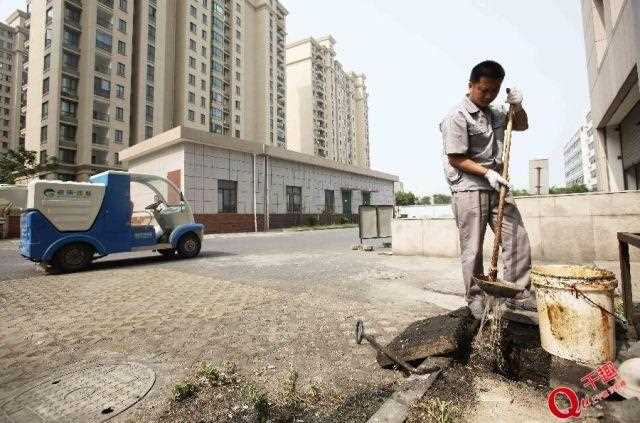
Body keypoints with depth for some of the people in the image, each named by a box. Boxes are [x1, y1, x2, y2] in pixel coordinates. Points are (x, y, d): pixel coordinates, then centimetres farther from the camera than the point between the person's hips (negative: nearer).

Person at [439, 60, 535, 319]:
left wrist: (517, 107, 11)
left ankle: (519, 295, 18)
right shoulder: (457, 117, -9)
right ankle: (475, 299, 13)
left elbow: (522, 125, 31)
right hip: (468, 189, -7)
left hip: (497, 186, 8)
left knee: (518, 239, 5)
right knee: (473, 249, -1)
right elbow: (456, 159, -13)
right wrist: (487, 172, -19)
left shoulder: (496, 112, 17)